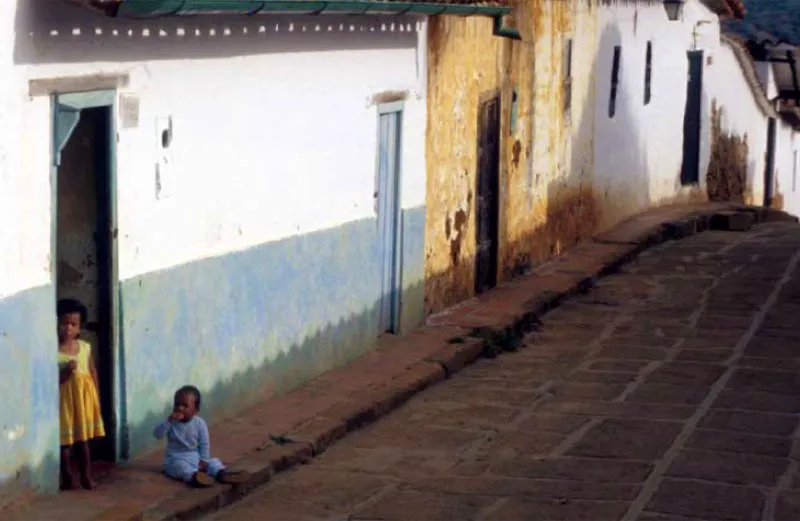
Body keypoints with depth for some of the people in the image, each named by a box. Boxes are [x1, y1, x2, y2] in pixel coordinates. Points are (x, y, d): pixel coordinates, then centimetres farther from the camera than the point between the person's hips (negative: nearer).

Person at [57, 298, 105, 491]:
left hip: (84, 397, 4)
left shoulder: (85, 347, 2)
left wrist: (95, 397, 8)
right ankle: (67, 478, 14)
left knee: (83, 438, 10)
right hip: (64, 399, -4)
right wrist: (65, 371, -26)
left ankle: (86, 476, 18)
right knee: (65, 440, 3)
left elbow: (93, 372, 10)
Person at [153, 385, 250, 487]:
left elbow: (204, 444, -1)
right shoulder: (171, 422, -3)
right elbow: (157, 435, -17)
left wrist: (203, 460, -11)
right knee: (181, 466, -34)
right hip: (176, 459, -3)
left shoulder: (200, 423, -3)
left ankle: (222, 473, -48)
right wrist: (169, 421, -28)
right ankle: (193, 476, -64)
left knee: (213, 462, -18)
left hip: (196, 458, 3)